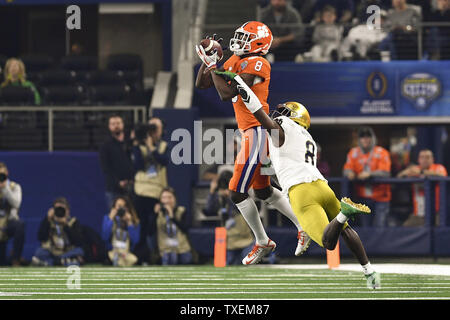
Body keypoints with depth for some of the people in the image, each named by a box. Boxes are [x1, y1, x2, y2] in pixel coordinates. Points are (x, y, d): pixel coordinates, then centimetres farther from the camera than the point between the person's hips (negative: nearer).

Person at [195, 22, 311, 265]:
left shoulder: (256, 64, -15)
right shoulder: (235, 62, 13)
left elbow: (226, 93, -23)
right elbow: (201, 84, 16)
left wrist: (212, 64, -16)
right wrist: (207, 59, 3)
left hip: (257, 133, -10)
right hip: (250, 133, 10)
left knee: (238, 193, -5)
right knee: (263, 191, 18)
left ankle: (262, 242, 8)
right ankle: (303, 225, 25)